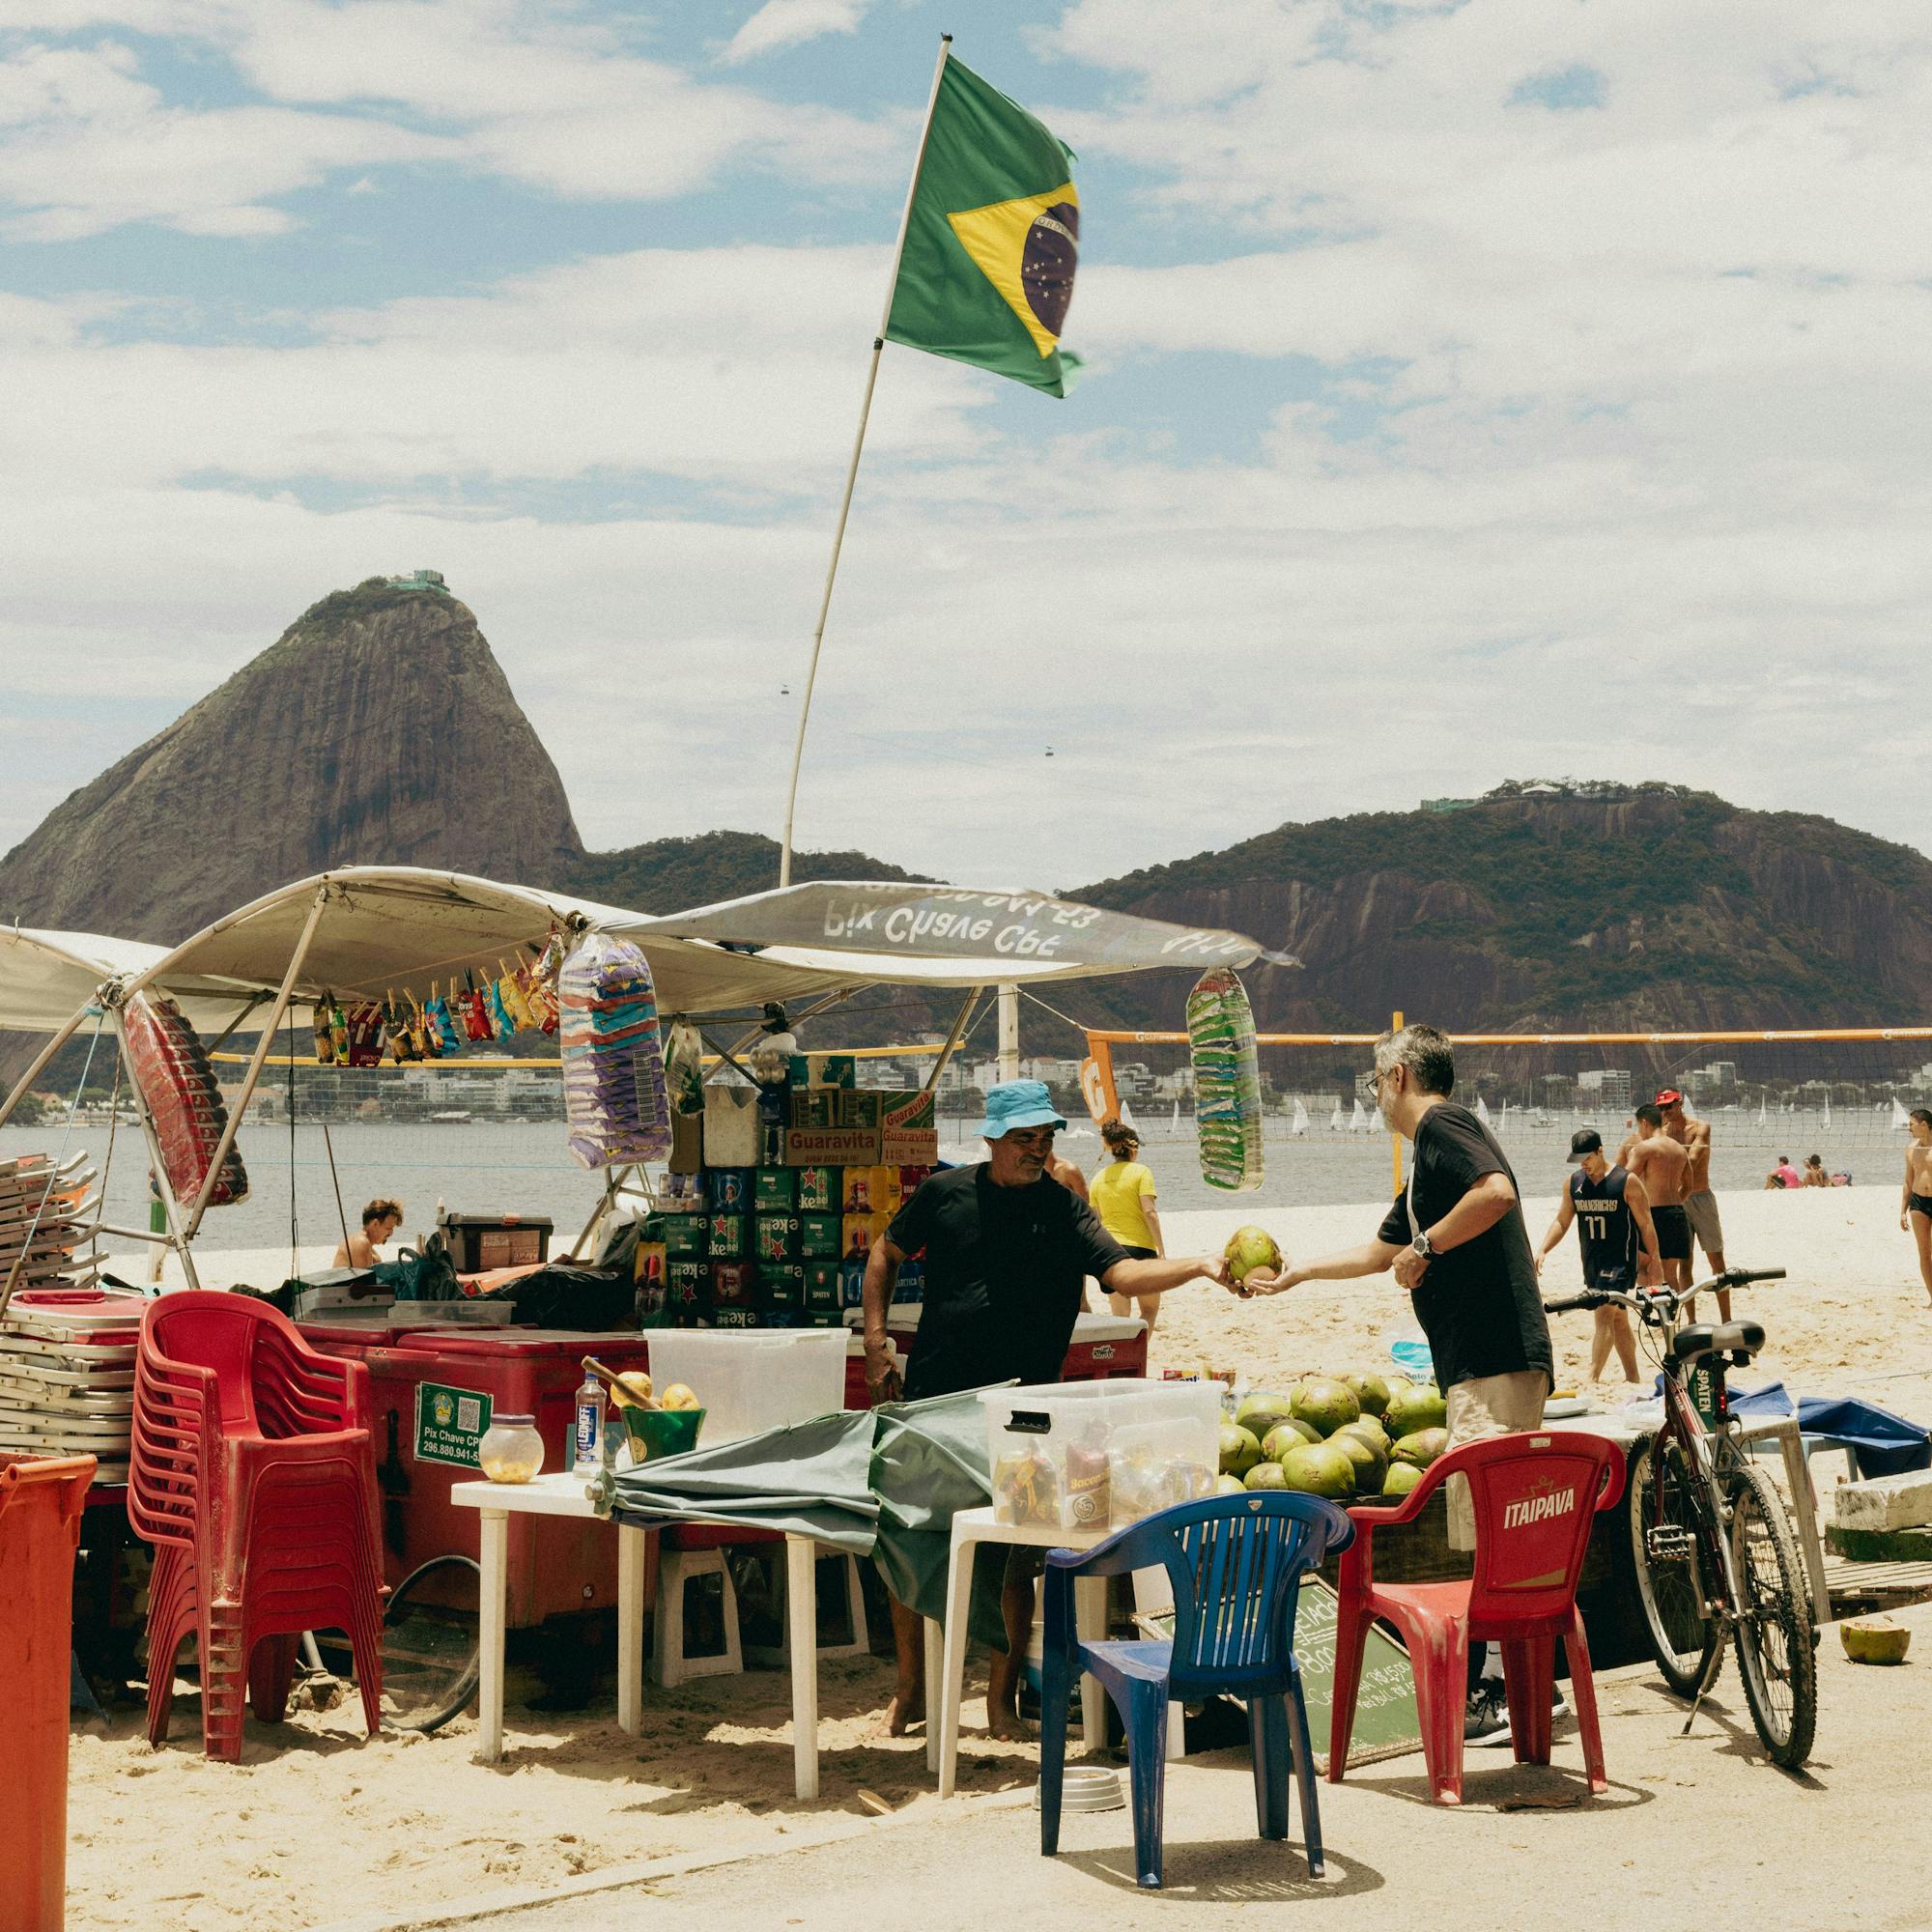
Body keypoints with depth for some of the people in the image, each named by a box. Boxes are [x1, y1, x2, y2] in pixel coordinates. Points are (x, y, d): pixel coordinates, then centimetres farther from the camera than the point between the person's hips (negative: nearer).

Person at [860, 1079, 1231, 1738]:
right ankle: (911, 1688, 19)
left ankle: (1002, 1697, 12)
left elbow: (1123, 1273, -13)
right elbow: (886, 1254, 16)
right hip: (932, 1400, 1)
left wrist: (1200, 1265, -29)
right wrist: (876, 1343, 6)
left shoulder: (1063, 1210, 0)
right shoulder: (945, 1193, 3)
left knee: (1016, 1556, 0)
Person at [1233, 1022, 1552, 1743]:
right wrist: (1292, 1275, 44)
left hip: (1496, 1359, -10)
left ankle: (1509, 1695, -11)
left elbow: (1497, 1192, -24)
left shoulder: (1443, 1125, -5)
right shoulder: (1429, 1153, 26)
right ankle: (1512, 1682, 16)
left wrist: (1425, 1247, -14)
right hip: (1481, 1360, 10)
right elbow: (1378, 1252, 37)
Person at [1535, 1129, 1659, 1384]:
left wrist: (1653, 1261, -5)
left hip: (1620, 1261, -6)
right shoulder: (1574, 1182, 6)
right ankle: (1632, 1377, 22)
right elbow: (1562, 1221, 11)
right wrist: (1543, 1250, -1)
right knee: (1618, 1321, 14)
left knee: (1604, 1316, -16)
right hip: (1592, 1262, 6)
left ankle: (1592, 1379, -21)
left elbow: (1645, 1225, -5)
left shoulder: (1627, 1181, -9)